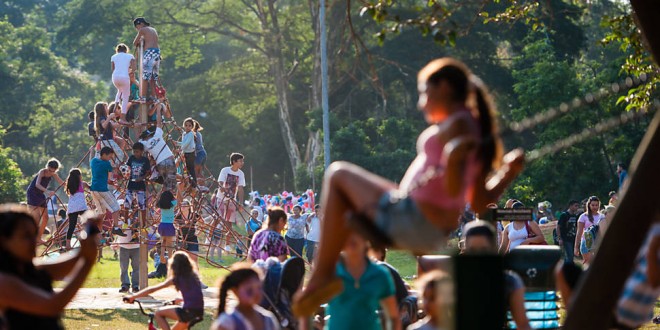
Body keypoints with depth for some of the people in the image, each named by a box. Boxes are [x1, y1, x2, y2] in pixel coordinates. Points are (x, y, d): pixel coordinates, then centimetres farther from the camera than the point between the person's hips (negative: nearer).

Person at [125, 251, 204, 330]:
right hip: (199, 313, 7)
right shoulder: (193, 276, 15)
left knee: (158, 313, 7)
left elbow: (152, 289, -2)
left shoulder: (177, 279, -3)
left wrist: (132, 296, 3)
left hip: (188, 312, -7)